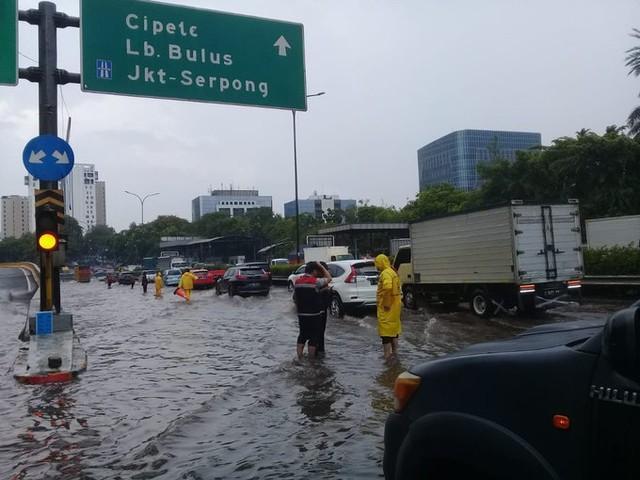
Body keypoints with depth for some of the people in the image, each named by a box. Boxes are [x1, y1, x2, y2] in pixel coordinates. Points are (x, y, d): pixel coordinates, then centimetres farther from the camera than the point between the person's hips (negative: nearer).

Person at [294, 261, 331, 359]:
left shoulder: (297, 281, 4)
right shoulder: (316, 281, -15)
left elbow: (295, 296, 11)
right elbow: (329, 278, -3)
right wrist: (321, 266, 3)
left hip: (301, 314, 6)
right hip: (315, 315, -6)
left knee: (302, 336, 17)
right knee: (314, 337, 5)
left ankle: (299, 357, 18)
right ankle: (311, 359, 10)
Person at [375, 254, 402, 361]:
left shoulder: (385, 273, -18)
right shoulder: (392, 272, 14)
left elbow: (387, 288, -34)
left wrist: (386, 303, -26)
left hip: (387, 307, -10)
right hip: (395, 304, 10)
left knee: (385, 330, -6)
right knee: (393, 328, 19)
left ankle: (387, 355, -6)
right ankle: (394, 351, 30)